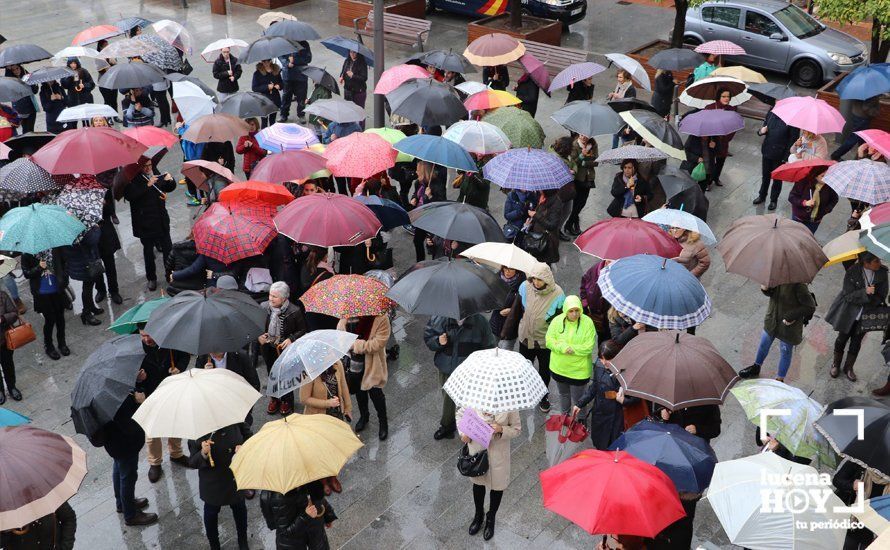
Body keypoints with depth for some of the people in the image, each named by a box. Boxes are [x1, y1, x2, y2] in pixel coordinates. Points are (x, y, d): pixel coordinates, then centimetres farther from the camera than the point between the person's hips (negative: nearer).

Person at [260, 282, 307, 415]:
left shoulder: (295, 311, -17)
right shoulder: (264, 307, -8)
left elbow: (302, 330, -6)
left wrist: (291, 339, -21)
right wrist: (259, 336, -13)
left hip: (285, 348, -3)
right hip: (268, 347, 3)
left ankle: (286, 401, 29)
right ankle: (274, 398, 39)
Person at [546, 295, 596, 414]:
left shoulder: (587, 322, -16)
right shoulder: (557, 320, -9)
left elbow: (589, 347, -17)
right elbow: (549, 340, -9)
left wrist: (572, 349, -23)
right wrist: (563, 348, -25)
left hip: (579, 369, -3)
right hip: (559, 368, 3)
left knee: (577, 398, 9)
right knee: (563, 394, 26)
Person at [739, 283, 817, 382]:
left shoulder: (798, 285, -31)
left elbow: (810, 307, -23)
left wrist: (792, 316, -23)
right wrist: (765, 289, -21)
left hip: (789, 326, -6)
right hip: (772, 319, 6)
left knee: (785, 352, 16)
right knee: (763, 345, 24)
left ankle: (779, 380, 37)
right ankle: (755, 368, 50)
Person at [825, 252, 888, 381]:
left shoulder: (882, 272, -13)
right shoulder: (852, 272, -22)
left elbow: (882, 295, -4)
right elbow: (849, 296, -20)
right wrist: (865, 292, -36)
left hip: (866, 315, 3)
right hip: (849, 313, -2)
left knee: (857, 341, 14)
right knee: (842, 338, 14)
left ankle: (849, 367, 34)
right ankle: (836, 364, 35)